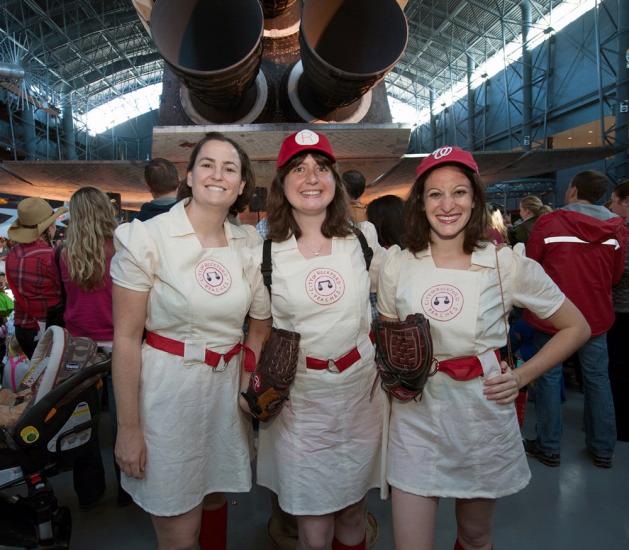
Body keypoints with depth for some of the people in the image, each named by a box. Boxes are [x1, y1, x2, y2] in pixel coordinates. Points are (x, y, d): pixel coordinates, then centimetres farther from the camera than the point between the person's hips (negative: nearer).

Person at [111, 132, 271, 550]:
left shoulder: (249, 244, 1)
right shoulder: (146, 238, -12)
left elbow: (262, 321, 14)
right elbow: (126, 338, -10)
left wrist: (249, 371, 0)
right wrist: (129, 428, -8)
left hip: (228, 386, 4)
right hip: (167, 387, -4)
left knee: (216, 500, 22)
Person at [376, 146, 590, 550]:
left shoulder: (506, 264, -8)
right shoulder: (397, 266, -3)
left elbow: (576, 328, 3)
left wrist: (521, 377, -5)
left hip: (484, 421, 0)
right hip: (416, 421, 1)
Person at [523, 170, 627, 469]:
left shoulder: (548, 223, -13)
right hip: (596, 315, 4)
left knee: (549, 377, 8)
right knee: (597, 379, 15)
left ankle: (549, 448, 18)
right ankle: (602, 450, 27)